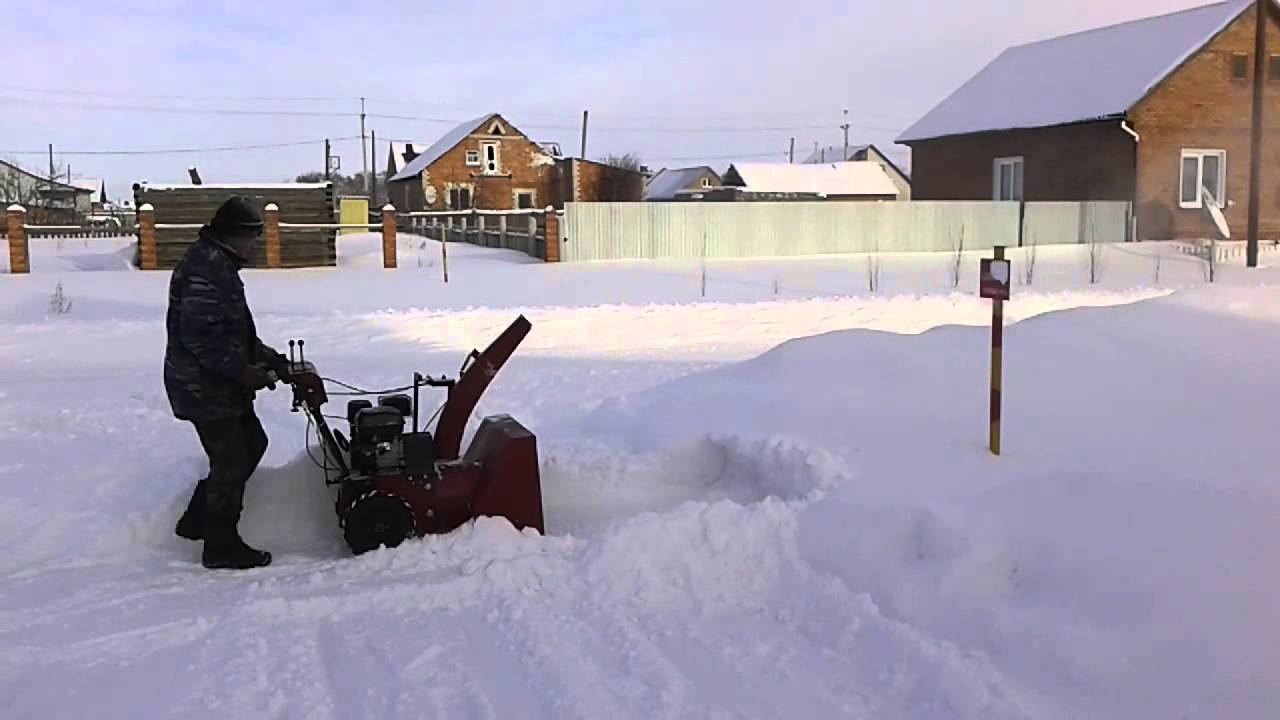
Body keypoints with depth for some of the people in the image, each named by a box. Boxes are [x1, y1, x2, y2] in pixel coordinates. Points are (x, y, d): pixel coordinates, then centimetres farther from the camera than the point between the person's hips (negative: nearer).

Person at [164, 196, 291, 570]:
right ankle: (222, 546, 11)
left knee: (251, 443, 18)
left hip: (221, 384, 11)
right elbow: (199, 336, -26)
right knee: (231, 462, -2)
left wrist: (267, 357, 13)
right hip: (204, 387, -11)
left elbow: (235, 330, 21)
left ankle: (198, 520, 26)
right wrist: (242, 370, -22)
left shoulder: (219, 264, 15)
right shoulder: (205, 269, -20)